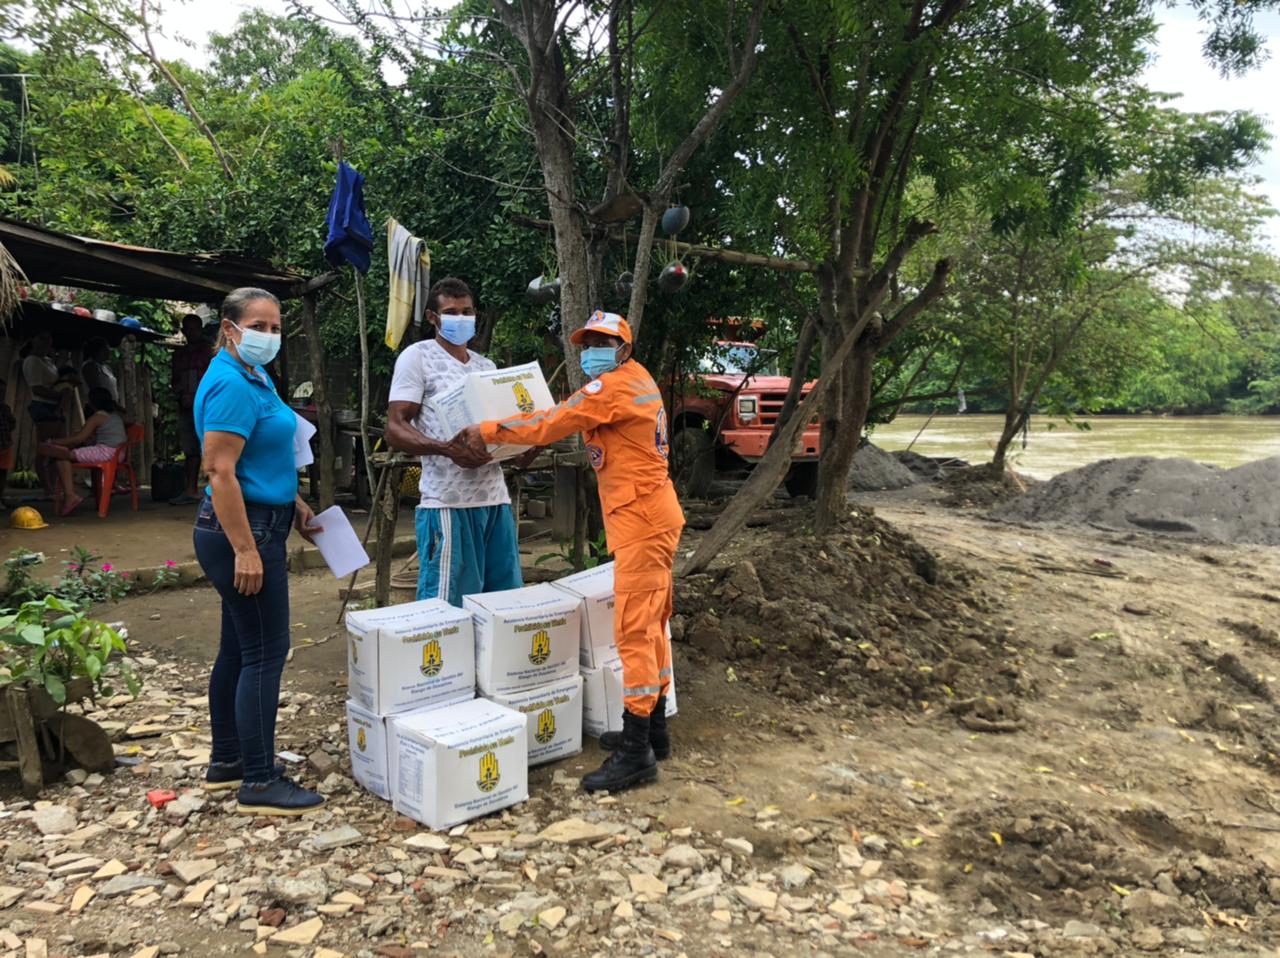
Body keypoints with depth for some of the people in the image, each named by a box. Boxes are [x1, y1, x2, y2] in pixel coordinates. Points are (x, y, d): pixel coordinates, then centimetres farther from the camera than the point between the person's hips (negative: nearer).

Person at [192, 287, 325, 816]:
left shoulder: (254, 377, 14)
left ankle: (226, 762, 27)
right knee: (265, 653, -7)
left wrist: (295, 505, 21)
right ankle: (258, 783, 1)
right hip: (242, 531, -10)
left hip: (256, 524, 10)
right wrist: (245, 550, -24)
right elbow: (220, 471, -22)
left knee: (238, 647, 16)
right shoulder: (230, 385, -17)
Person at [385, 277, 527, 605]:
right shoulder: (417, 357, 1)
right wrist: (446, 448, -24)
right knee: (447, 606, -5)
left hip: (496, 498, 6)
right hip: (449, 502, -6)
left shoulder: (487, 366, 20)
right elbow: (395, 430, -7)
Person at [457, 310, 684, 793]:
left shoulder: (615, 386, -13)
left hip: (641, 520, -11)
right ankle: (653, 731, 27)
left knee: (635, 631, -9)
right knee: (650, 625, 15)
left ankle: (637, 754, -4)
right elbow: (572, 418, 22)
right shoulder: (636, 381, 18)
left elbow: (548, 424, -14)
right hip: (651, 517, 11)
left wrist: (486, 430, -5)